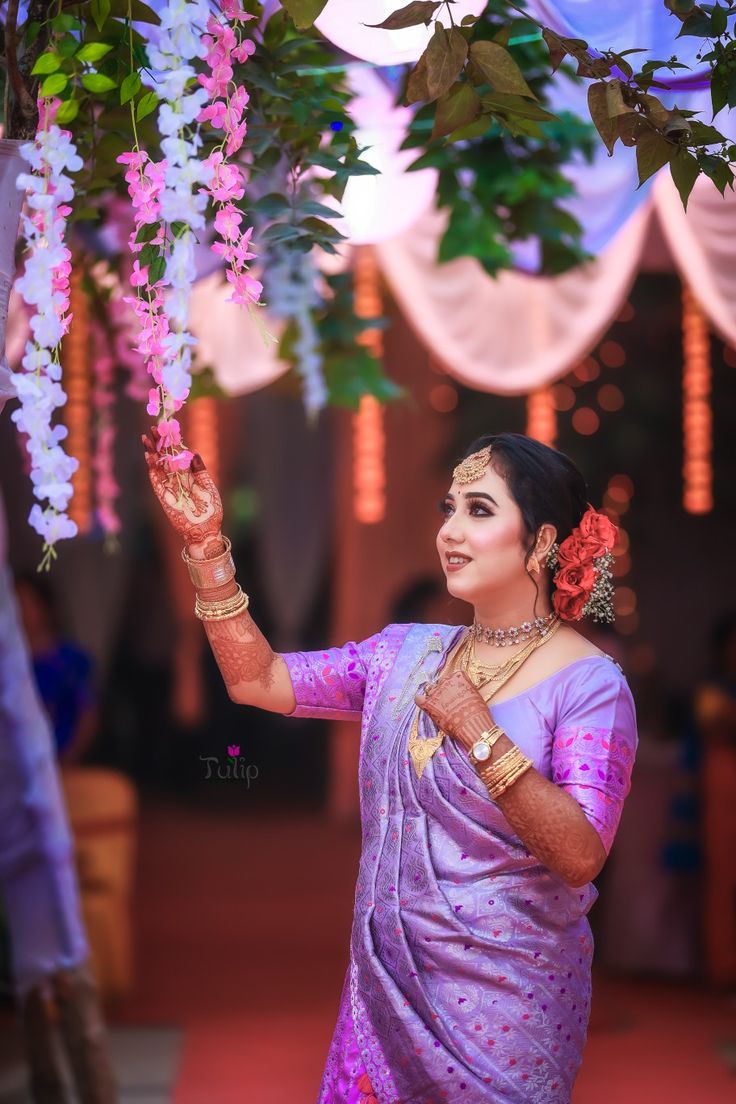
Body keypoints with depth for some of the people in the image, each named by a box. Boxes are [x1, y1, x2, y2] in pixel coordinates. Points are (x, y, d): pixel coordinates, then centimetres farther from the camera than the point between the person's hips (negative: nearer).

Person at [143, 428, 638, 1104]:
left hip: (505, 1004, -5)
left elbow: (581, 857, -22)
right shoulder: (407, 653, 5)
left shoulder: (589, 685, -12)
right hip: (388, 981, 5)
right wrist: (208, 545, -7)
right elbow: (257, 680, 2)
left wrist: (478, 732, -27)